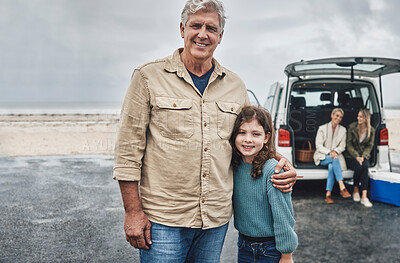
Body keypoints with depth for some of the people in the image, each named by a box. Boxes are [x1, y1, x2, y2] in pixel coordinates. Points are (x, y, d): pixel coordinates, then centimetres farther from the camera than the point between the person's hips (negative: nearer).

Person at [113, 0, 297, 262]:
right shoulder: (149, 76, -4)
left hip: (216, 219, 4)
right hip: (164, 219, -3)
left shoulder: (235, 85, 8)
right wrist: (133, 211, -8)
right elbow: (129, 149, -5)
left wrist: (278, 162, -1)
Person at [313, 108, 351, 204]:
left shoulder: (343, 130, 9)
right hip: (322, 157, -2)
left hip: (335, 155, 2)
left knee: (331, 166, -34)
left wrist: (335, 151, -16)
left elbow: (342, 146, 6)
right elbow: (318, 145, -6)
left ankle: (328, 195, -38)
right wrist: (329, 152, -22)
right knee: (335, 159, -35)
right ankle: (342, 188, -42)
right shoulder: (322, 128, 0)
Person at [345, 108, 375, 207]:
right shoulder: (352, 127, -4)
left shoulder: (371, 130, 3)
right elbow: (349, 144, -4)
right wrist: (356, 156, -15)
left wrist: (363, 157, -13)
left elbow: (369, 146, 5)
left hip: (364, 156, 2)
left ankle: (364, 196, -35)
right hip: (351, 156, -1)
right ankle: (355, 190, -6)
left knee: (365, 166, -32)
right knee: (359, 167, -32)